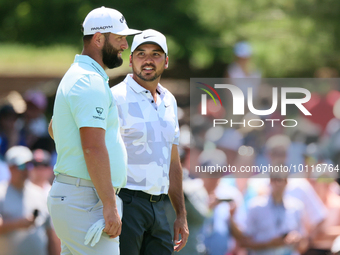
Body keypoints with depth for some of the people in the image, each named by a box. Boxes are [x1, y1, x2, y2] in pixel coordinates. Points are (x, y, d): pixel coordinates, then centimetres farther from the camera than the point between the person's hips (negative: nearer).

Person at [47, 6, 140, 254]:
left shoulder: (75, 77, 19)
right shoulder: (91, 82, -15)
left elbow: (54, 129, 36)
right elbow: (94, 148, -23)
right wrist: (110, 205, -23)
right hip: (87, 201, -10)